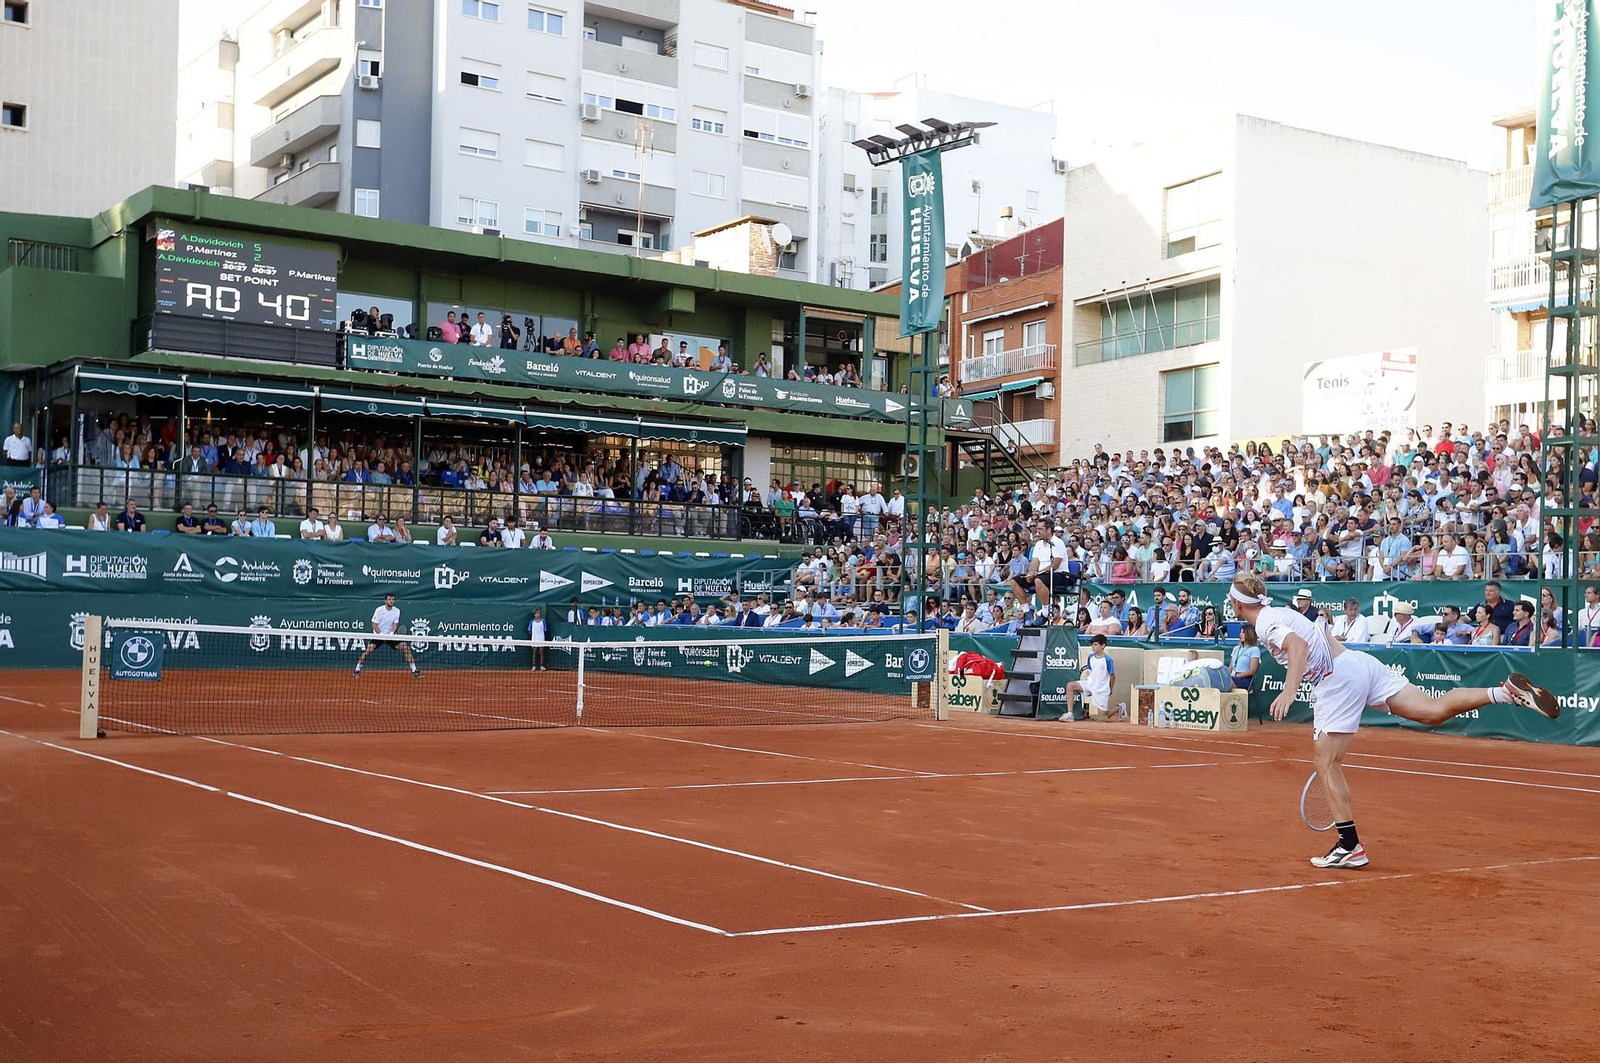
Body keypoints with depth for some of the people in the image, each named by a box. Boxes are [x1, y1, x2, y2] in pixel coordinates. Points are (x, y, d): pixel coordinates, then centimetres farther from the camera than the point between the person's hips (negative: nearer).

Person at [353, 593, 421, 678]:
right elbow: (374, 625, -13)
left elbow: (395, 624, -3)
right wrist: (381, 635, -24)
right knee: (369, 649, -24)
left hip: (390, 635, 3)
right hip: (378, 635, -3)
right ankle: (357, 670, -8)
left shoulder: (397, 610, -3)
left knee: (405, 647, -10)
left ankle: (414, 671, -3)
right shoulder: (379, 610, -12)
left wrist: (391, 633, -23)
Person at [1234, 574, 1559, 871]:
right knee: (1435, 710, 1)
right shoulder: (1281, 613, 20)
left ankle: (1350, 846, 0)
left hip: (1338, 678, -9)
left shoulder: (1266, 623, -8)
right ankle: (1507, 691, -14)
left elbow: (1298, 644, -28)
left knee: (1327, 763, -1)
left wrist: (1290, 689, -38)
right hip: (1357, 660, 9)